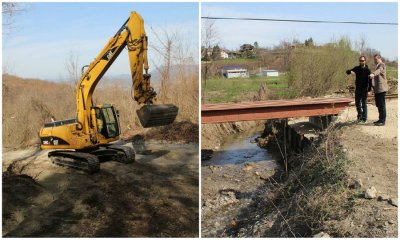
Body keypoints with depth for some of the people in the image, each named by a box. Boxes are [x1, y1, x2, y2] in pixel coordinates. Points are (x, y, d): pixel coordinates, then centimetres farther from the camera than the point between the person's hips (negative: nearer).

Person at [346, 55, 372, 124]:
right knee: (357, 103, 13)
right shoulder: (357, 68, 4)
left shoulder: (367, 70, -9)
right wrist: (350, 72, -20)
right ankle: (359, 115, 35)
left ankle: (364, 119, 9)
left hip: (364, 90, -4)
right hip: (358, 89, 4)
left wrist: (369, 89, -23)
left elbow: (370, 80, -13)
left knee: (364, 105, 1)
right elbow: (347, 72, 4)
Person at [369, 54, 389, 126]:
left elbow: (379, 70, -31)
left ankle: (383, 121, -6)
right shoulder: (378, 66, 22)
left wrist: (373, 74, -50)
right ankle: (381, 119, 20)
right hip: (377, 89, 10)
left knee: (382, 105, -8)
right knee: (378, 105, 12)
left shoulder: (382, 65, -8)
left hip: (381, 88, -9)